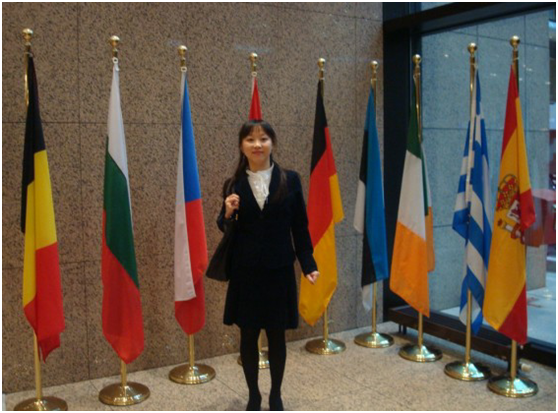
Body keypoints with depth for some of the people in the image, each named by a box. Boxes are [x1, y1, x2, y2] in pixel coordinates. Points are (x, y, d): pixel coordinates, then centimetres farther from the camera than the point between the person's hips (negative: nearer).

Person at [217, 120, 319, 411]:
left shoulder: (290, 180, -1)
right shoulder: (233, 185, 0)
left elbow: (300, 227, 1)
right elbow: (226, 230, 6)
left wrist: (308, 264, -4)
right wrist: (228, 214, -15)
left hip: (279, 270, 0)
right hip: (245, 272, 1)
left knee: (277, 335, 11)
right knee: (248, 335, 10)